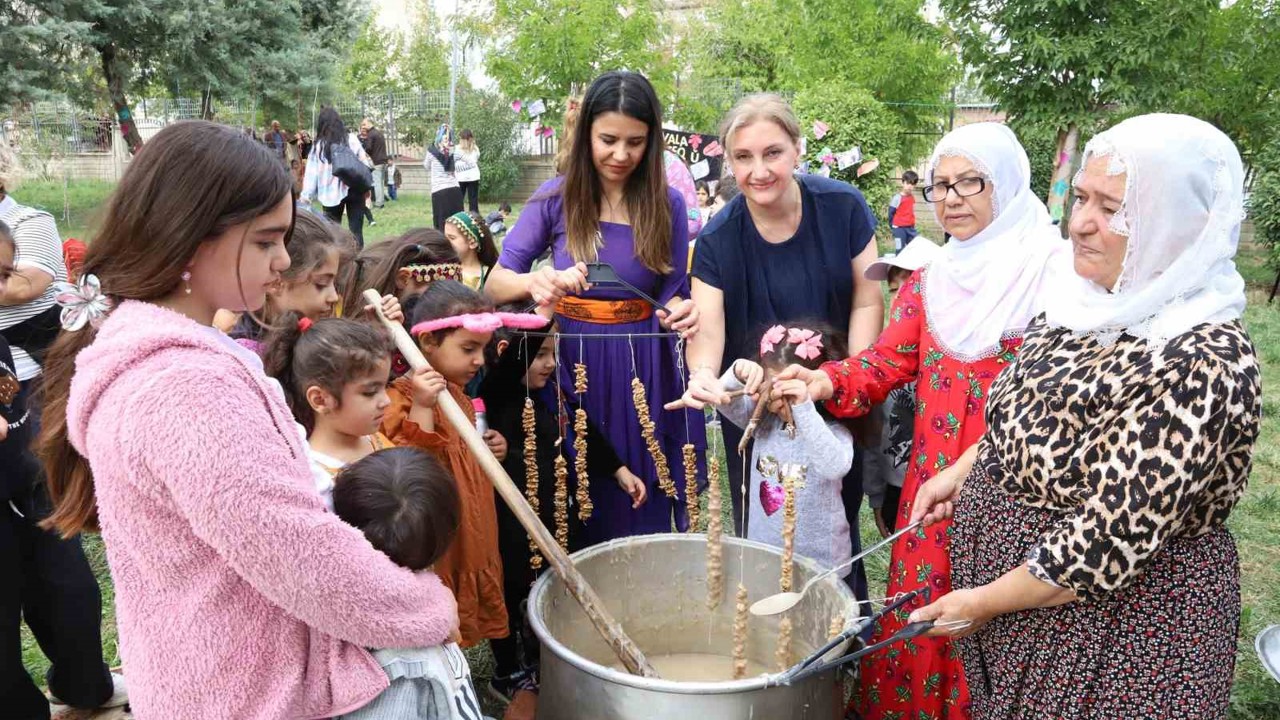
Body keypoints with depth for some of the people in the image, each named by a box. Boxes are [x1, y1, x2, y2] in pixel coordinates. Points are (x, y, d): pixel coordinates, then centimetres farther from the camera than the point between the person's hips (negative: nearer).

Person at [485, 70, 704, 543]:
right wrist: (535, 283, -28)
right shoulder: (556, 198, -4)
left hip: (643, 371, 0)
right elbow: (495, 285, -5)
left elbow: (672, 296, -1)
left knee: (640, 509, 11)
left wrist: (683, 313, -26)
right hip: (573, 365, 0)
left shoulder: (667, 204, -3)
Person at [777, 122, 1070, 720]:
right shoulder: (929, 280, 10)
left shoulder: (1057, 271, -7)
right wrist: (828, 382, -18)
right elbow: (887, 363, 1)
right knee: (918, 618, 14)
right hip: (934, 484, 5)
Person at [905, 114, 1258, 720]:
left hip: (1123, 625, -7)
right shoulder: (1093, 306, -3)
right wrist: (960, 471, 10)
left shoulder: (1201, 364, -28)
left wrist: (987, 599, -18)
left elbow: (1111, 539, -27)